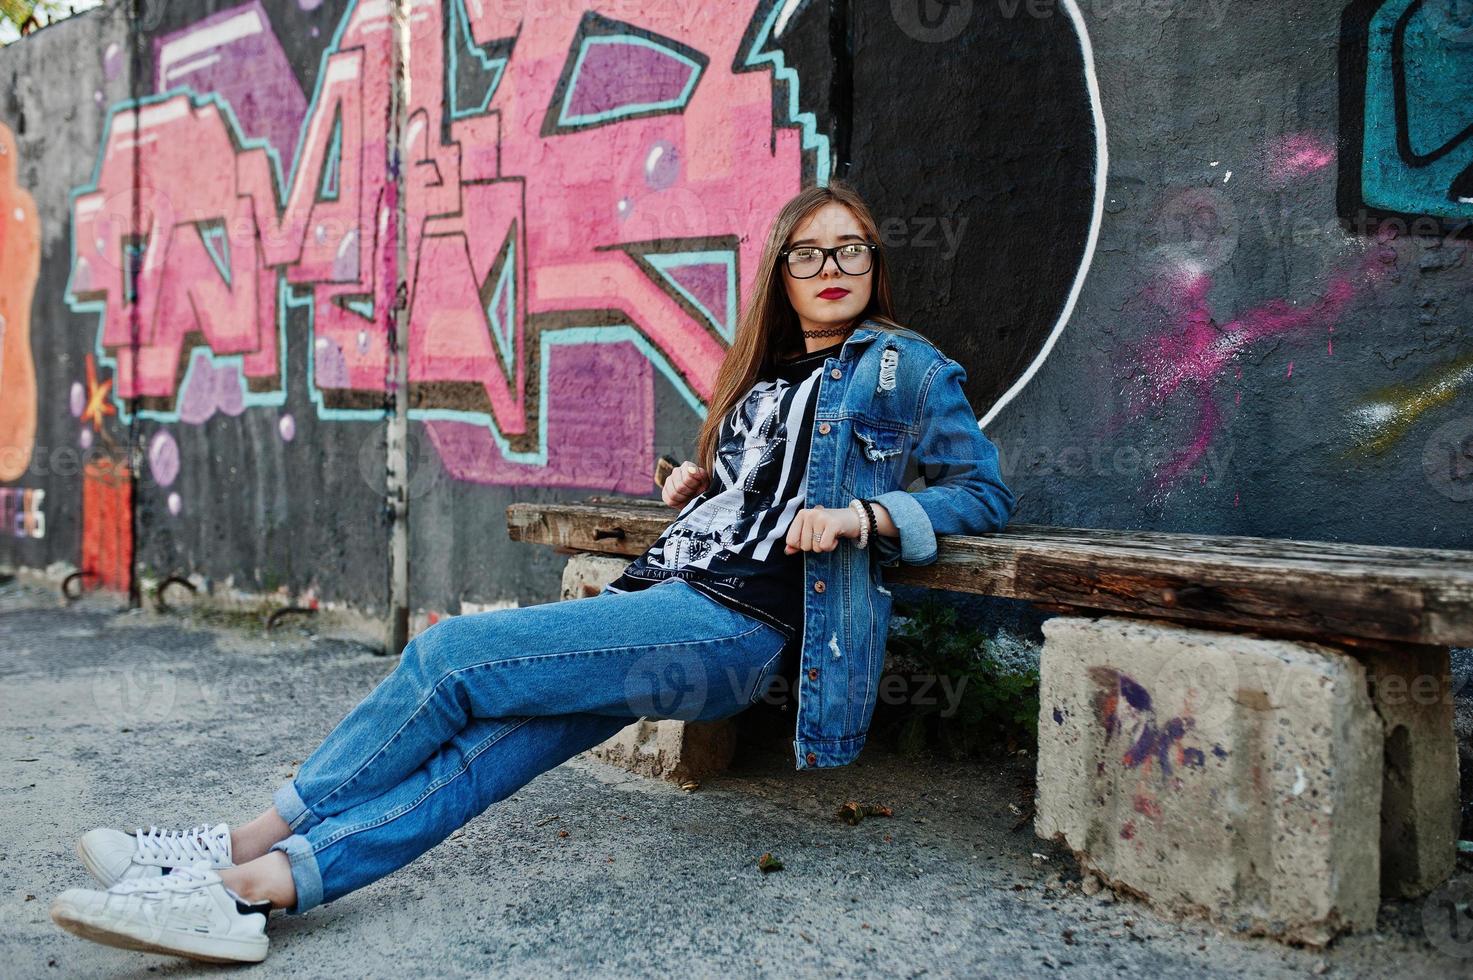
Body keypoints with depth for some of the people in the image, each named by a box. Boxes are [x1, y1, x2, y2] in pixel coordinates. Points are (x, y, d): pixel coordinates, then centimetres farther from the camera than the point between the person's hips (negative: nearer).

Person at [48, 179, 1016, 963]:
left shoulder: (901, 366, 6)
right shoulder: (764, 376, 26)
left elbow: (985, 492, 2)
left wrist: (861, 516, -13)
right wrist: (695, 484, 15)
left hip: (736, 626, -7)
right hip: (664, 597, 7)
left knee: (450, 654, -16)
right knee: (500, 741, -16)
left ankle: (245, 844, -4)